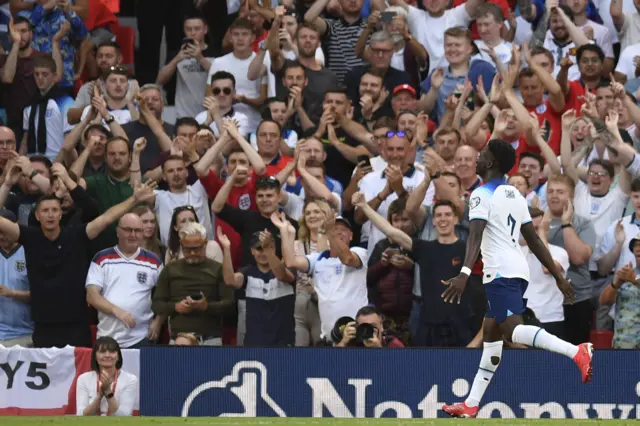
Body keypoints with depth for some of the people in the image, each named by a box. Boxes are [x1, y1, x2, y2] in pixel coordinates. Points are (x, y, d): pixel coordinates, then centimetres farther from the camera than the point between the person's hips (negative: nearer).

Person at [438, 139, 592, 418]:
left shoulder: (482, 195, -7)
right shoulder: (515, 196, 19)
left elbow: (476, 235, -22)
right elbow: (534, 241, 20)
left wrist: (465, 273, -33)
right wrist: (558, 276, 22)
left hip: (501, 271, -9)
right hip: (518, 270, 9)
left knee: (513, 330, -21)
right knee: (490, 335, 13)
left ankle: (577, 352, -38)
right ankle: (471, 405, 16)